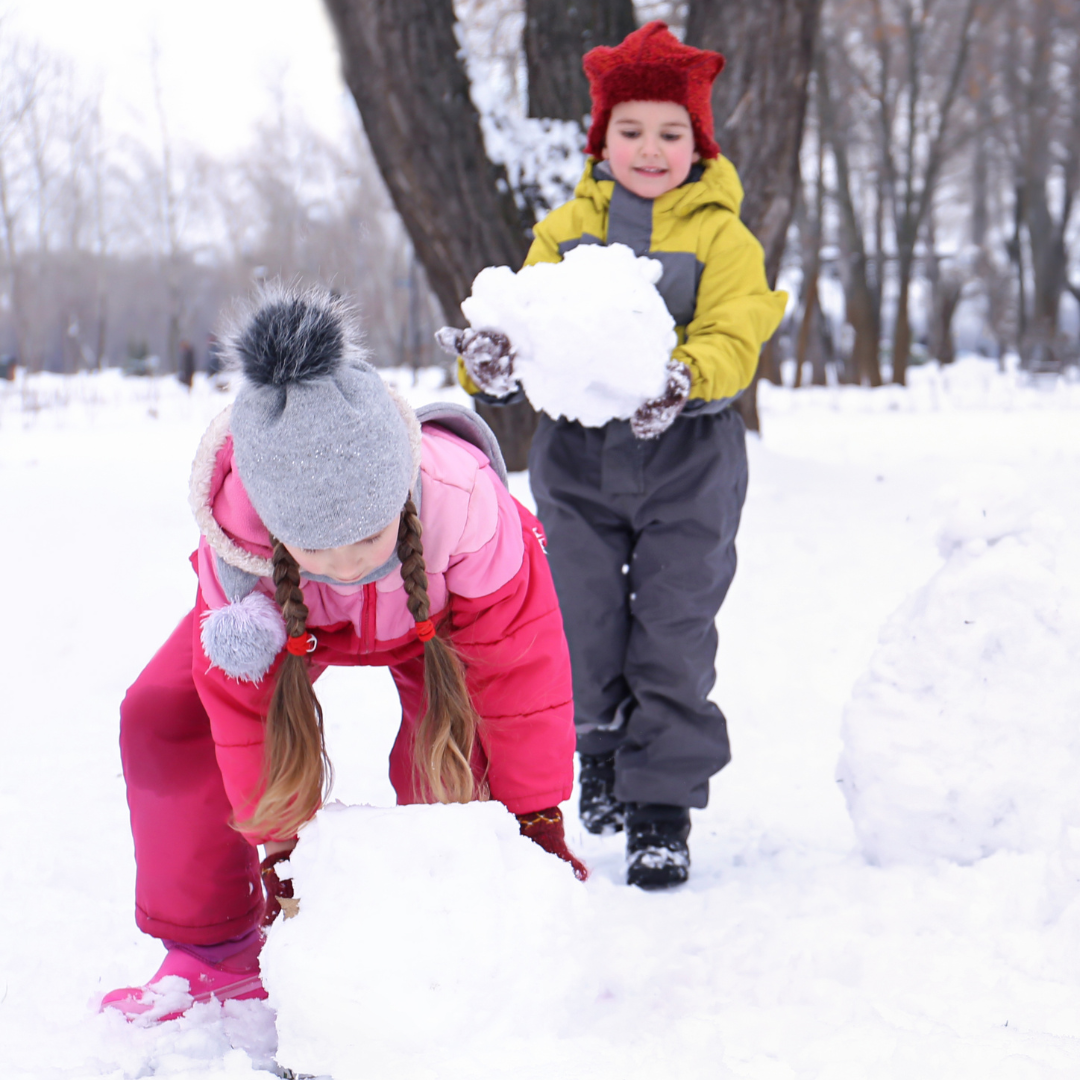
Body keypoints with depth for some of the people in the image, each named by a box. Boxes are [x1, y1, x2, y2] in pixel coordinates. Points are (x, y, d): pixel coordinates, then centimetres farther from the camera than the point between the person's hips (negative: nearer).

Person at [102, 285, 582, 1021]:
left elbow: (520, 670, -31)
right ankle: (212, 952, 2)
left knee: (450, 734, -28)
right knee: (160, 716, -11)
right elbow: (242, 694, -24)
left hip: (435, 615, -1)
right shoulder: (235, 536, -41)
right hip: (294, 622, 2)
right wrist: (277, 833, -20)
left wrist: (536, 815, -22)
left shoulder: (465, 506, -46)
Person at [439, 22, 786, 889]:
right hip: (579, 457, 3)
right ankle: (602, 745, 36)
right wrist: (490, 361, -23)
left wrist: (681, 378, -35)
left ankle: (663, 810, 7)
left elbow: (733, 339, -13)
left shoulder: (722, 238, -1)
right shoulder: (564, 231, 8)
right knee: (584, 625, 6)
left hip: (687, 460, -3)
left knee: (674, 637, -3)